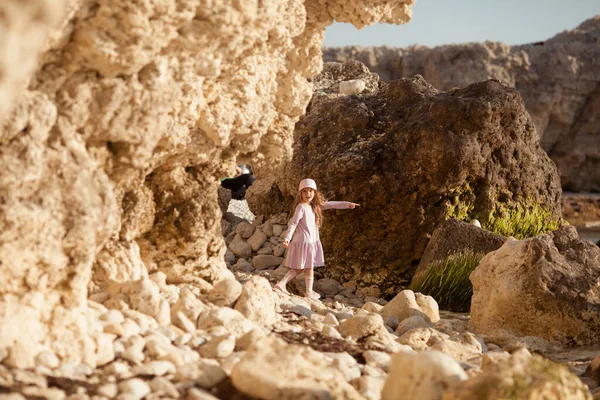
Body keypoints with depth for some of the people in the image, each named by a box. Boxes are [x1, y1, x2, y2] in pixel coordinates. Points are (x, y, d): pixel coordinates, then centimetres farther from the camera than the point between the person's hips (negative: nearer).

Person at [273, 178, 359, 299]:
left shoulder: (314, 206, 11)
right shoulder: (301, 207, -14)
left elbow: (330, 204, 15)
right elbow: (293, 223, -18)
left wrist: (347, 204, 15)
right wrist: (287, 238, -26)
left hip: (311, 242, 8)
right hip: (304, 242, -8)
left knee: (298, 268, 11)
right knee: (309, 267, 3)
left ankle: (281, 284, 9)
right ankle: (309, 292, 14)